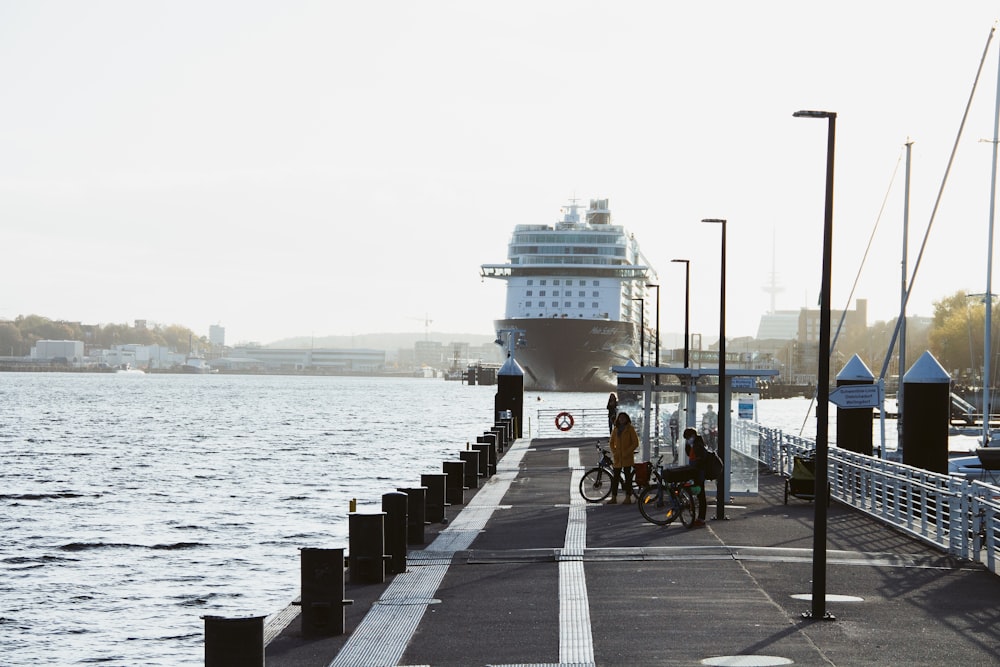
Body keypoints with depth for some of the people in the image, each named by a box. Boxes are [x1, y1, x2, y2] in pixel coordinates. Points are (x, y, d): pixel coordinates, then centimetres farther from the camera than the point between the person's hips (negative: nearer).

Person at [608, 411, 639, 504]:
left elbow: (635, 443, -5)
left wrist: (627, 452, -13)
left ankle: (628, 498, 3)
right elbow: (611, 442, 17)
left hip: (627, 457, -4)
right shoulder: (615, 430, 11)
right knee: (615, 478, 3)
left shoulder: (630, 429, -2)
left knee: (628, 477, 0)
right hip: (617, 458, 4)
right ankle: (613, 498, 7)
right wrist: (614, 452, 2)